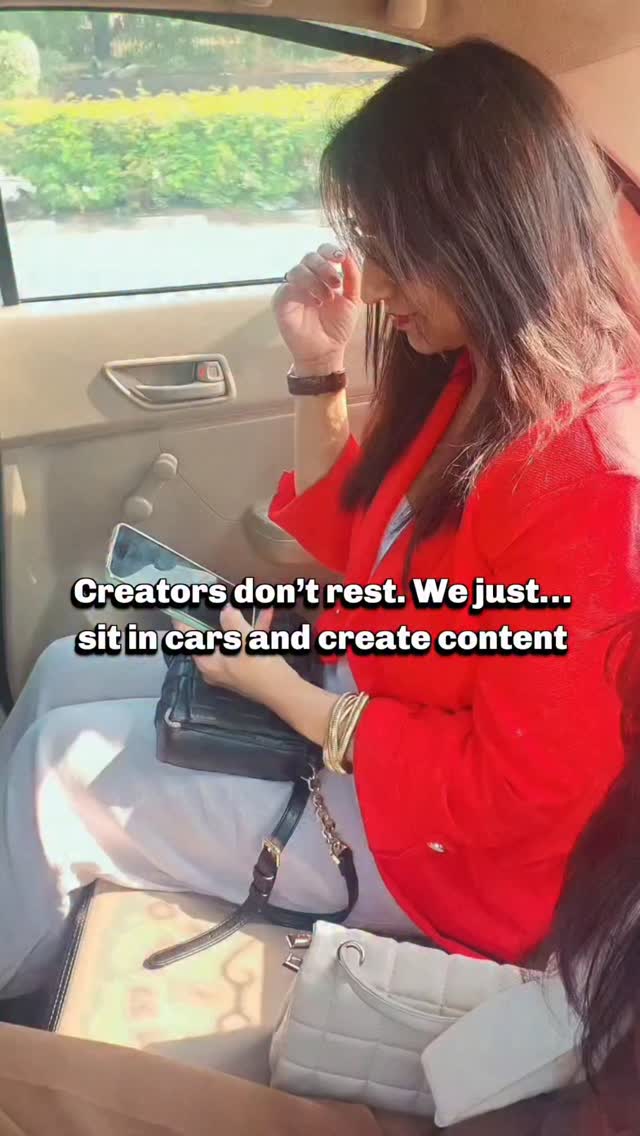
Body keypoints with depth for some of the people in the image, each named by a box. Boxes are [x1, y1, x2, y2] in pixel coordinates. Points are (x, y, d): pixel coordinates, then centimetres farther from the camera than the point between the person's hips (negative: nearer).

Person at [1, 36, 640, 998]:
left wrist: (286, 693, -18)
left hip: (440, 840, -8)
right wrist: (319, 367, -5)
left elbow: (510, 795, -25)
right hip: (364, 698, 9)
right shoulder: (473, 374, -2)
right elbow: (345, 548, 7)